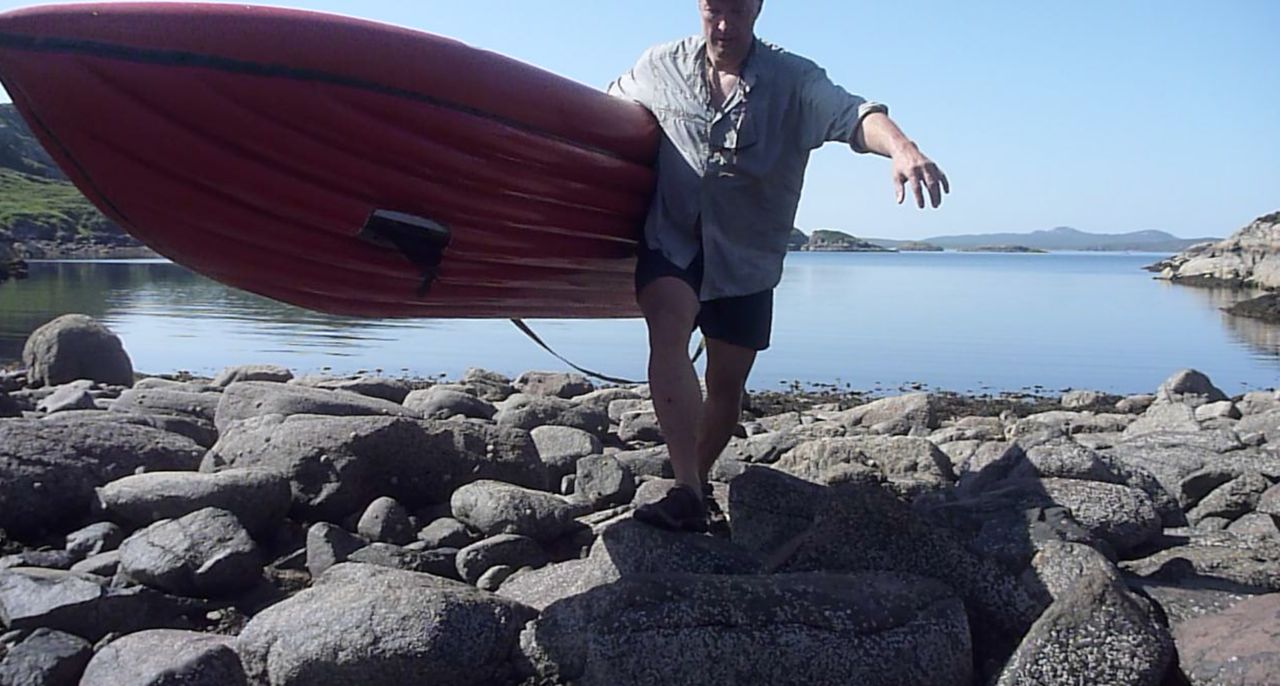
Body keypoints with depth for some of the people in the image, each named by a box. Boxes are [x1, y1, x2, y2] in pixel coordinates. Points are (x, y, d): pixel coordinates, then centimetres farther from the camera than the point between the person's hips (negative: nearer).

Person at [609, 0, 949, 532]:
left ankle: (698, 484, 31)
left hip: (746, 258, 1)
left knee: (727, 384, 6)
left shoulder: (792, 79, -4)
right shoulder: (659, 67, 3)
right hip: (670, 241, 0)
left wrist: (901, 147, -42)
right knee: (669, 325, -29)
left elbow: (851, 114, -23)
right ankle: (686, 492, -32)